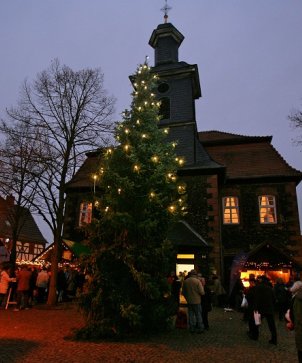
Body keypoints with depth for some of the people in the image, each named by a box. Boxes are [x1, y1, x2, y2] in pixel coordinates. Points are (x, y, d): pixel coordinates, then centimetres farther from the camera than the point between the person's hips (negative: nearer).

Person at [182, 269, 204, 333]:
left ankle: (192, 328, 17)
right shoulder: (197, 281, -14)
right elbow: (201, 292, -16)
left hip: (189, 301, 4)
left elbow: (183, 292, 7)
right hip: (197, 301, -3)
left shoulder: (185, 281, -1)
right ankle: (200, 328, 12)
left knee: (191, 315, 13)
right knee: (198, 315, 8)